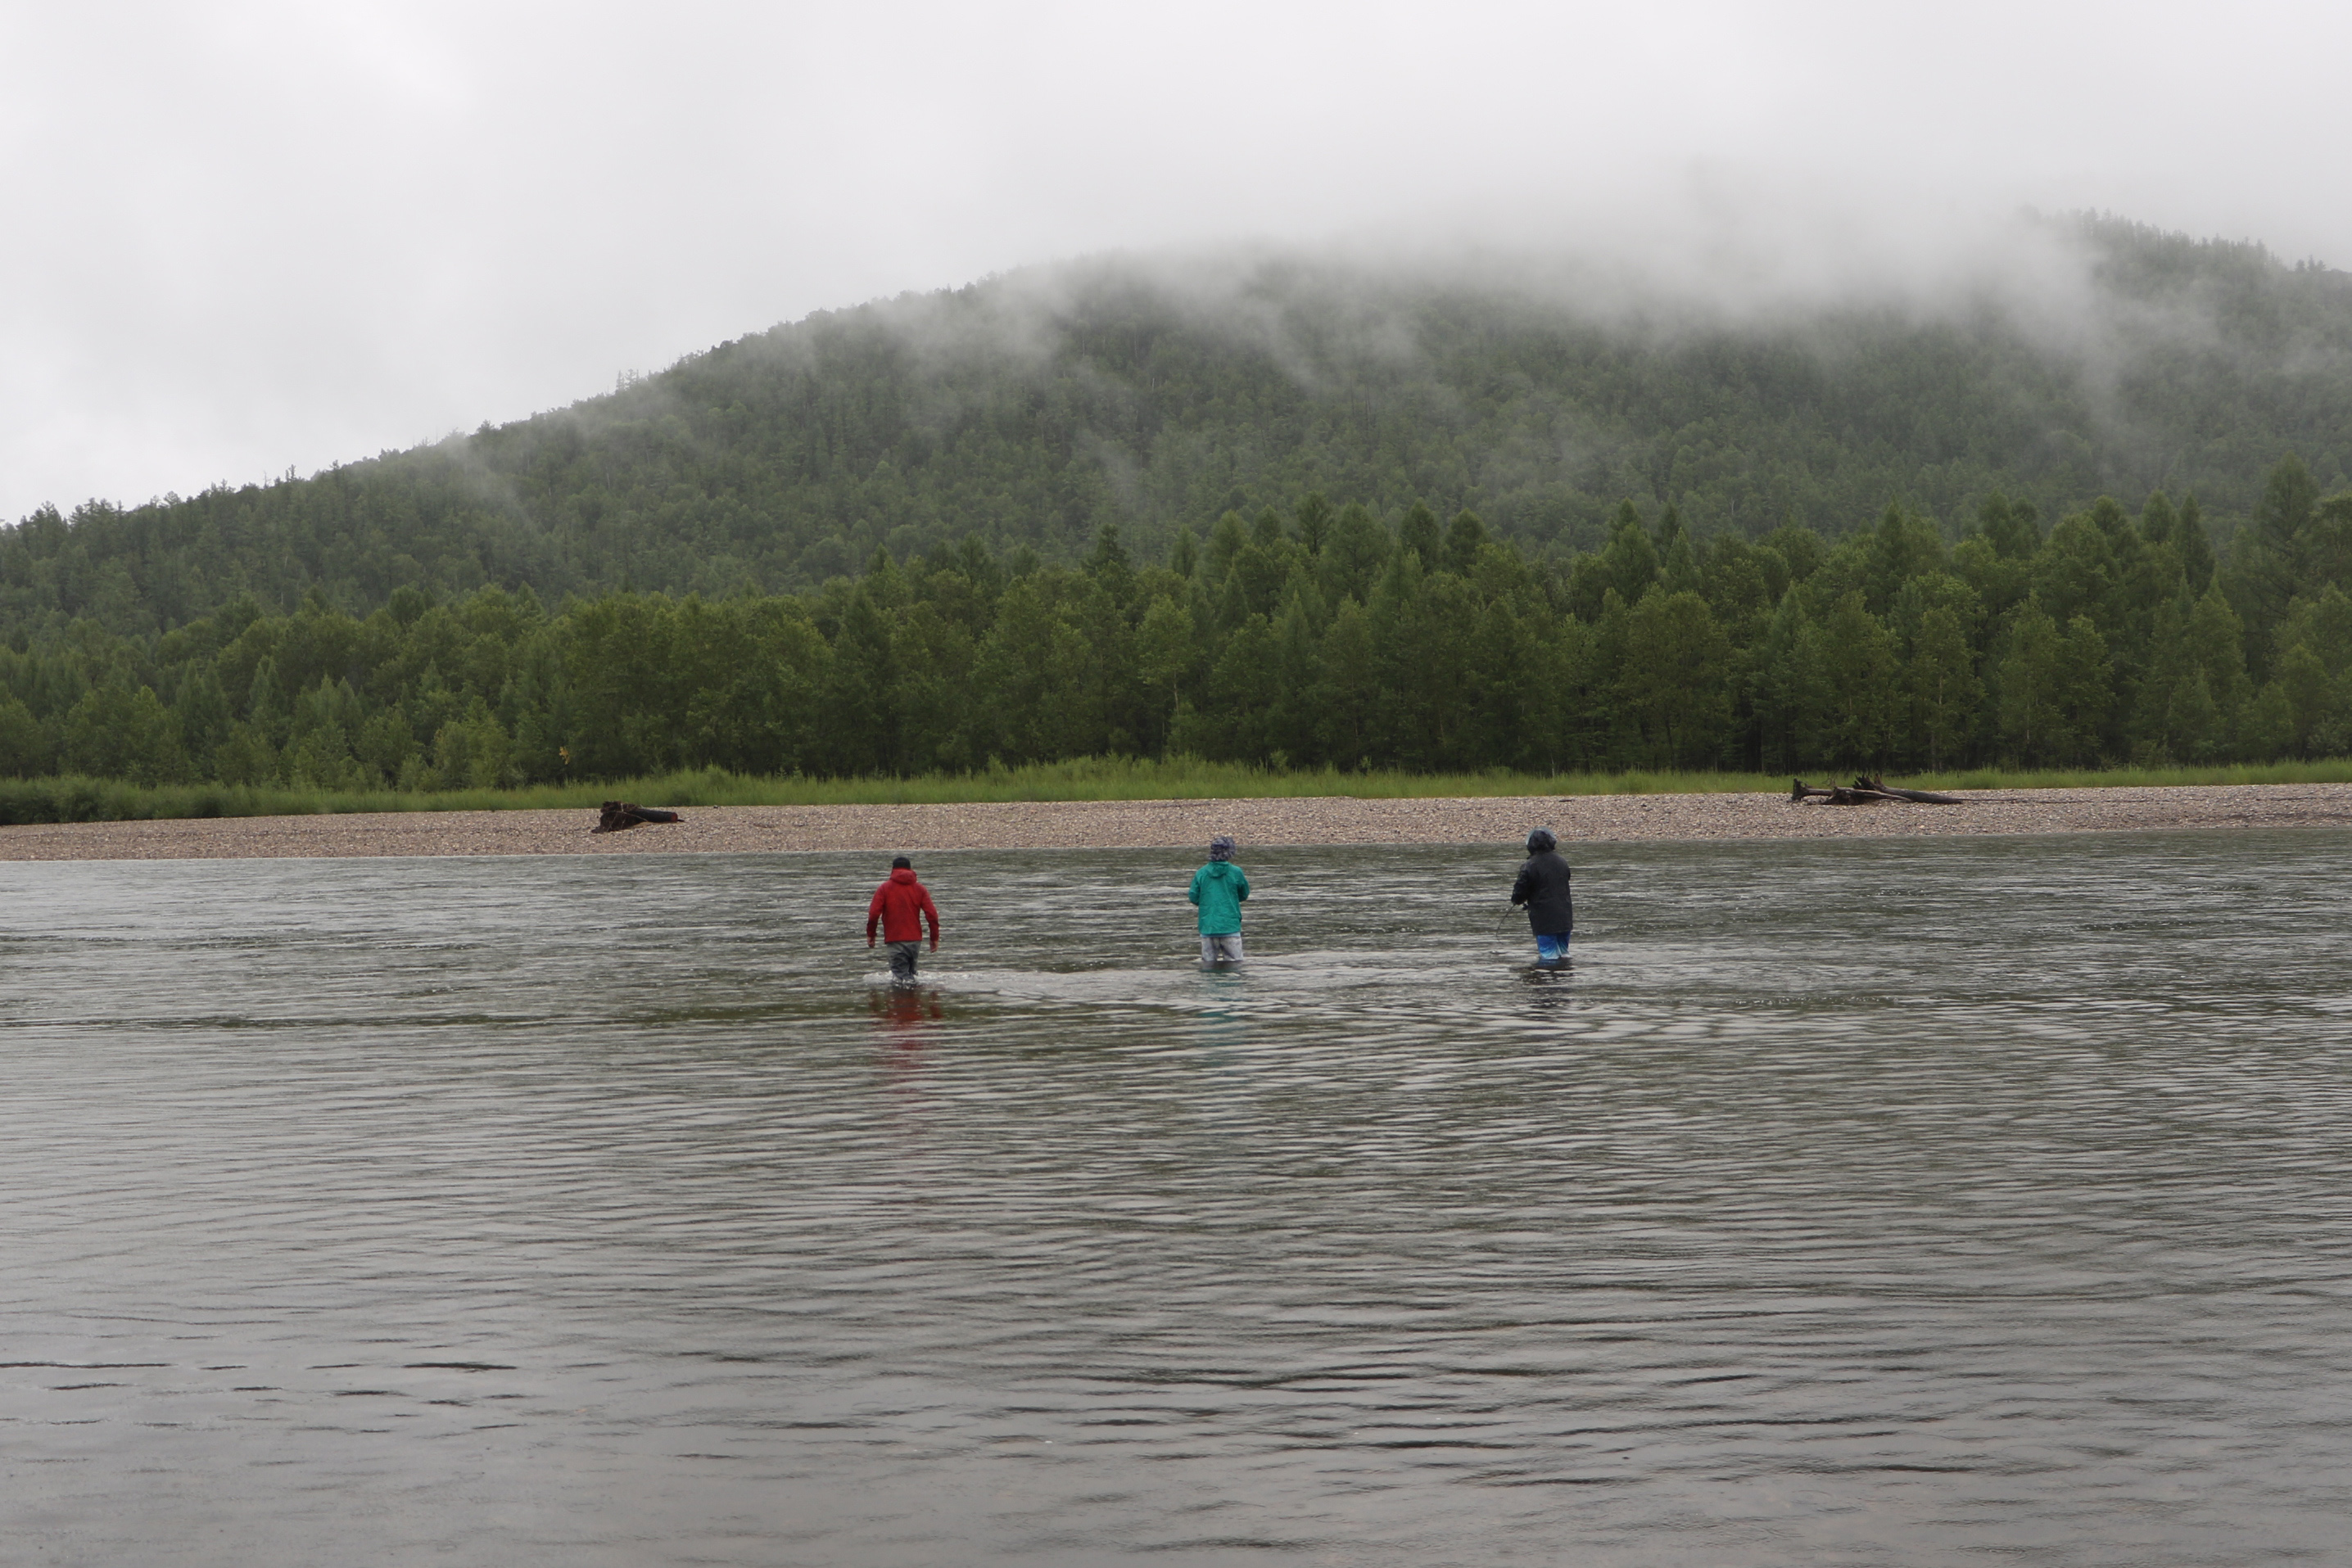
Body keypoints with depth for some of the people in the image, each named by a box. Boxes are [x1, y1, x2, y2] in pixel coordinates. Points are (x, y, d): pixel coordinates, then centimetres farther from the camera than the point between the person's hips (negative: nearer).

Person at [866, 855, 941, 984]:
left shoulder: (884, 889, 2)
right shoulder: (920, 889, 8)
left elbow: (874, 914, -5)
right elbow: (932, 914, 1)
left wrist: (870, 935, 8)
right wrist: (934, 938, 7)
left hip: (895, 940, -3)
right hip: (915, 939, 3)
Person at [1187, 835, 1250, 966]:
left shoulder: (1201, 873, 0)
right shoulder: (1236, 872, -5)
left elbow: (1194, 898, 4)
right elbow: (1244, 895, 8)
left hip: (1207, 927, 2)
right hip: (1230, 925, -2)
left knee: (1208, 963, 7)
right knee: (1234, 964, 3)